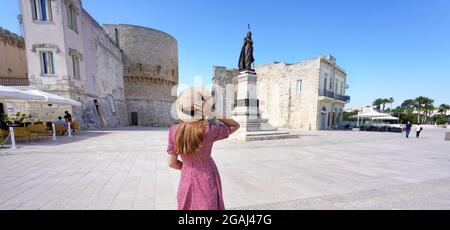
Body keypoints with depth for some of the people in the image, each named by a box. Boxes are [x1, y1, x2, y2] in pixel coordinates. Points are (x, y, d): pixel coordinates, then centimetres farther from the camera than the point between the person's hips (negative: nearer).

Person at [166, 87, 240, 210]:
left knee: (187, 207, 25)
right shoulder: (209, 131, -26)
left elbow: (172, 162, -5)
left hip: (187, 180, 3)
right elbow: (235, 126, -8)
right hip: (207, 181, -3)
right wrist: (214, 113, -13)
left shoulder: (174, 131, -15)